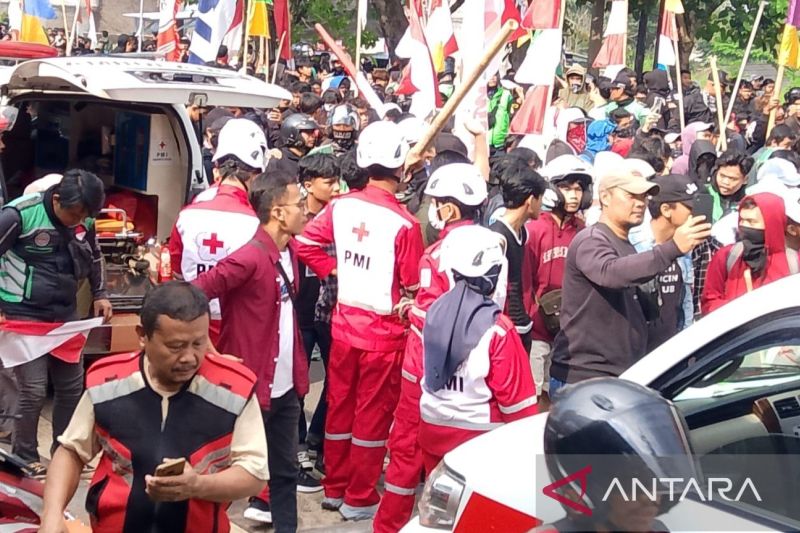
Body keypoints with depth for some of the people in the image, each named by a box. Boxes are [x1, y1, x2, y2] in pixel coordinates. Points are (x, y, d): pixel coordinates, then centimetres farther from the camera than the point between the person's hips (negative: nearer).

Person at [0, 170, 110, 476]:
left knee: (72, 386, 9)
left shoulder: (85, 219, -2)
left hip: (65, 312, 6)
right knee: (33, 390, -7)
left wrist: (100, 294, 11)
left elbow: (94, 256, 17)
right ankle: (25, 459, 11)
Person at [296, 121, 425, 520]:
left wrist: (336, 271, 6)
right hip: (383, 329, -5)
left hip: (344, 321, 5)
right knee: (373, 414, 7)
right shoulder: (404, 222, -20)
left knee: (340, 406, 16)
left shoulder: (341, 207, -4)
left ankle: (334, 489, 30)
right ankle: (359, 499, 18)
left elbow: (305, 243, 0)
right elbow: (414, 286, -16)